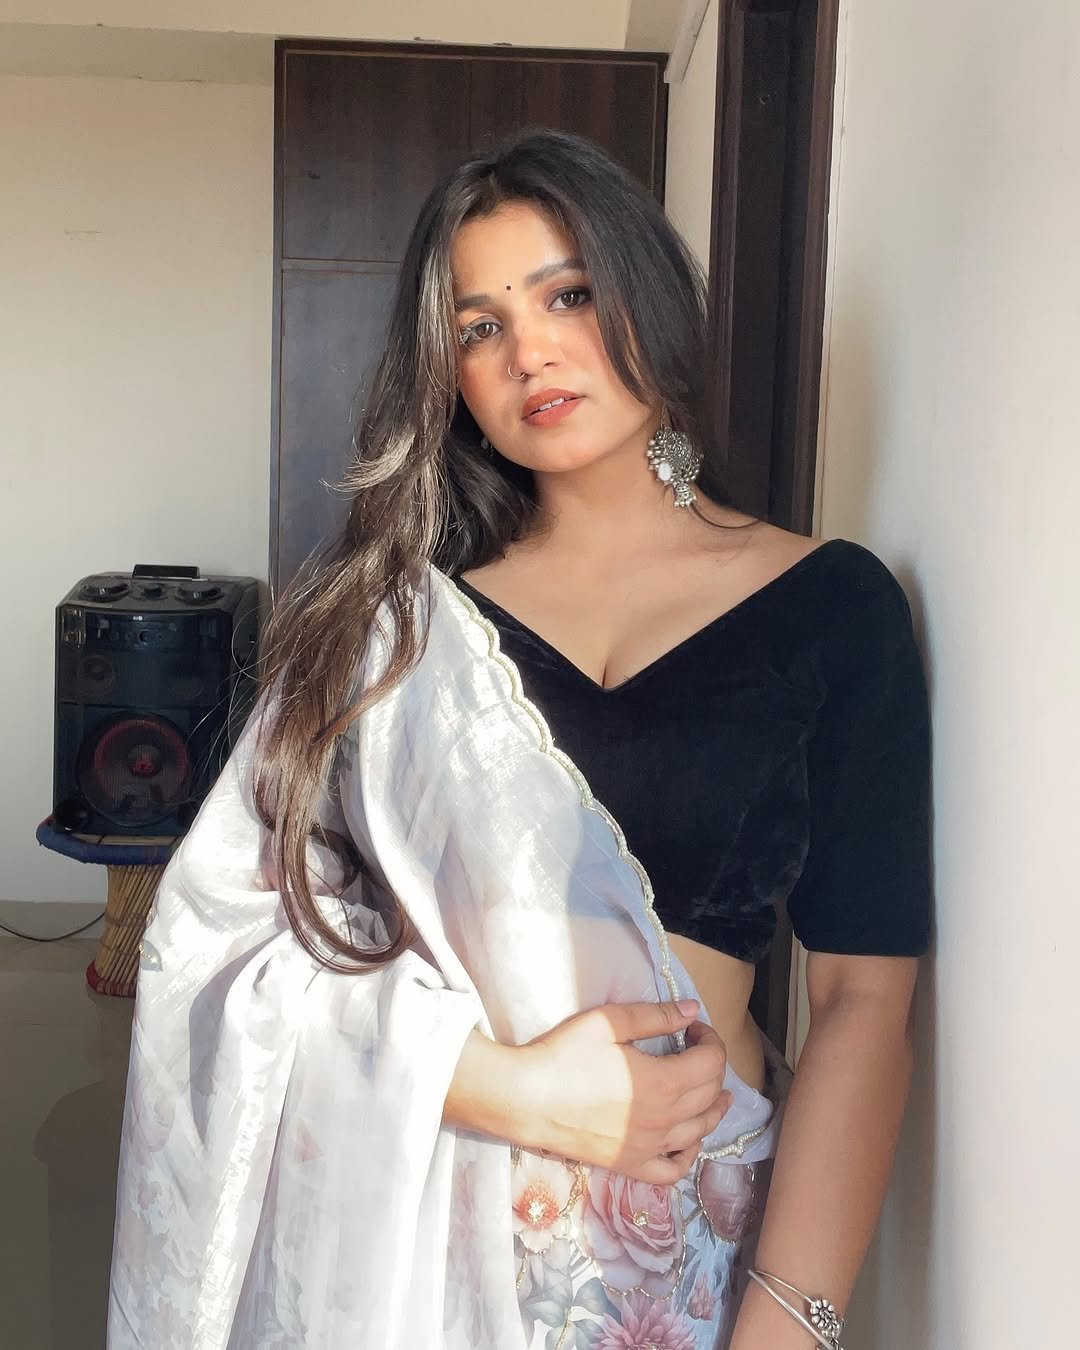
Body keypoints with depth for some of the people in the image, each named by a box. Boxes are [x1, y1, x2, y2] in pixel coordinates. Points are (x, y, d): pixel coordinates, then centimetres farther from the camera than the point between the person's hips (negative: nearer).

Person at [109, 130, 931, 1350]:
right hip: (377, 1214, 1)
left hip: (673, 1231, 0)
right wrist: (511, 1086, -17)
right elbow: (230, 923, -6)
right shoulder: (398, 605, 0)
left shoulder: (832, 604, -3)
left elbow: (864, 999, -7)